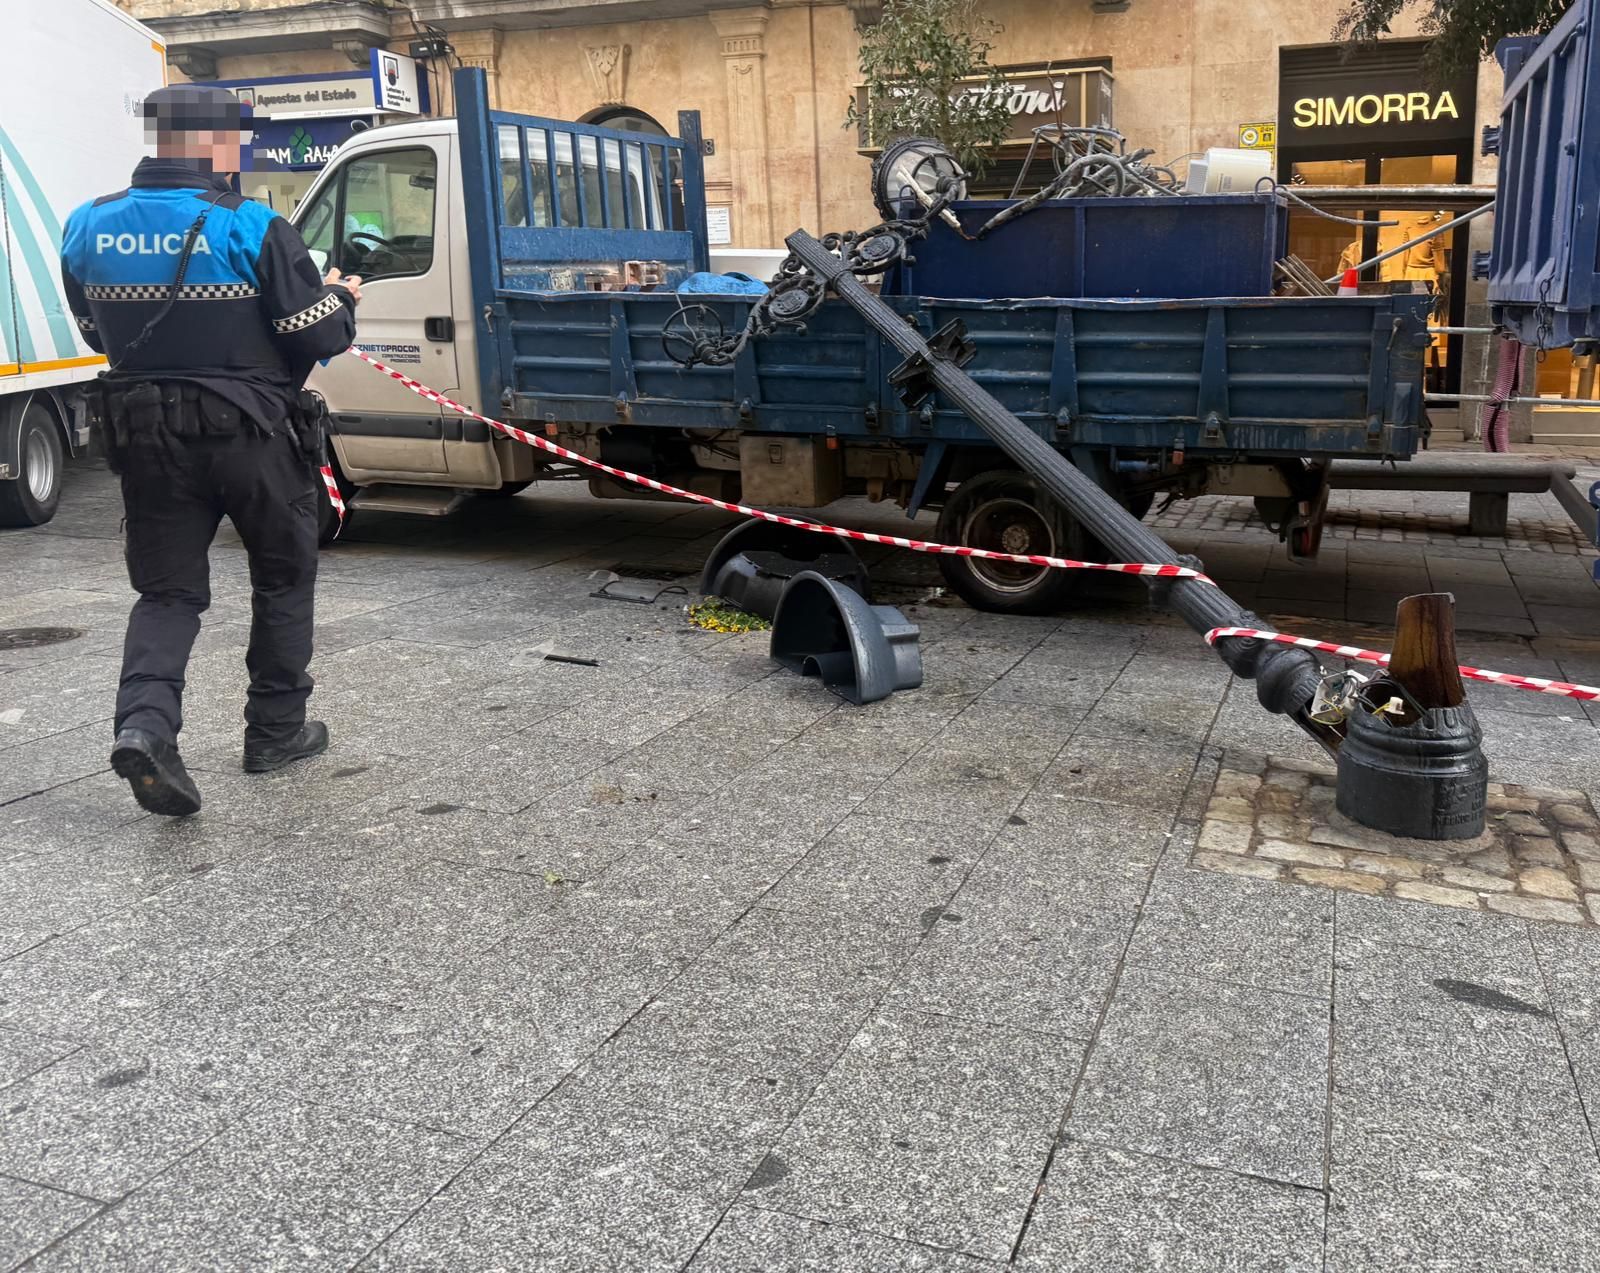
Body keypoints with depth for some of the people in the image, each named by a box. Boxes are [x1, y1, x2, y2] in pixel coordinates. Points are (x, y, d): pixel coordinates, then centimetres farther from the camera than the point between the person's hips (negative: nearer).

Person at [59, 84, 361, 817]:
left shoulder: (88, 231, 2)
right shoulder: (253, 231, -14)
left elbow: (97, 331, 13)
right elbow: (322, 337, -11)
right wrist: (342, 300, 10)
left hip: (145, 437, 4)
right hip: (252, 434, -4)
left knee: (167, 590, 12)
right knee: (284, 577, 15)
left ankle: (144, 722, -11)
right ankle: (277, 729, 21)